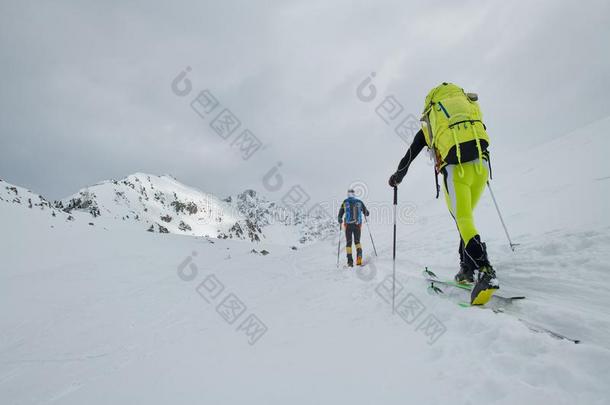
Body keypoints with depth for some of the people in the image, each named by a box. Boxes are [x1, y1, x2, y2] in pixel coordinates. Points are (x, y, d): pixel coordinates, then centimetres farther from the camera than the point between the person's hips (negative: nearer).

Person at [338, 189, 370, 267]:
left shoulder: (345, 202, 2)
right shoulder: (359, 202, 5)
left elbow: (340, 213, 3)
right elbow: (366, 213, 11)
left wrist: (340, 220, 20)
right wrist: (365, 213, 34)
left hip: (348, 225, -1)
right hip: (357, 225, 1)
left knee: (348, 243, 9)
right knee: (357, 241, 15)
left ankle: (350, 260, 0)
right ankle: (359, 253, -14)